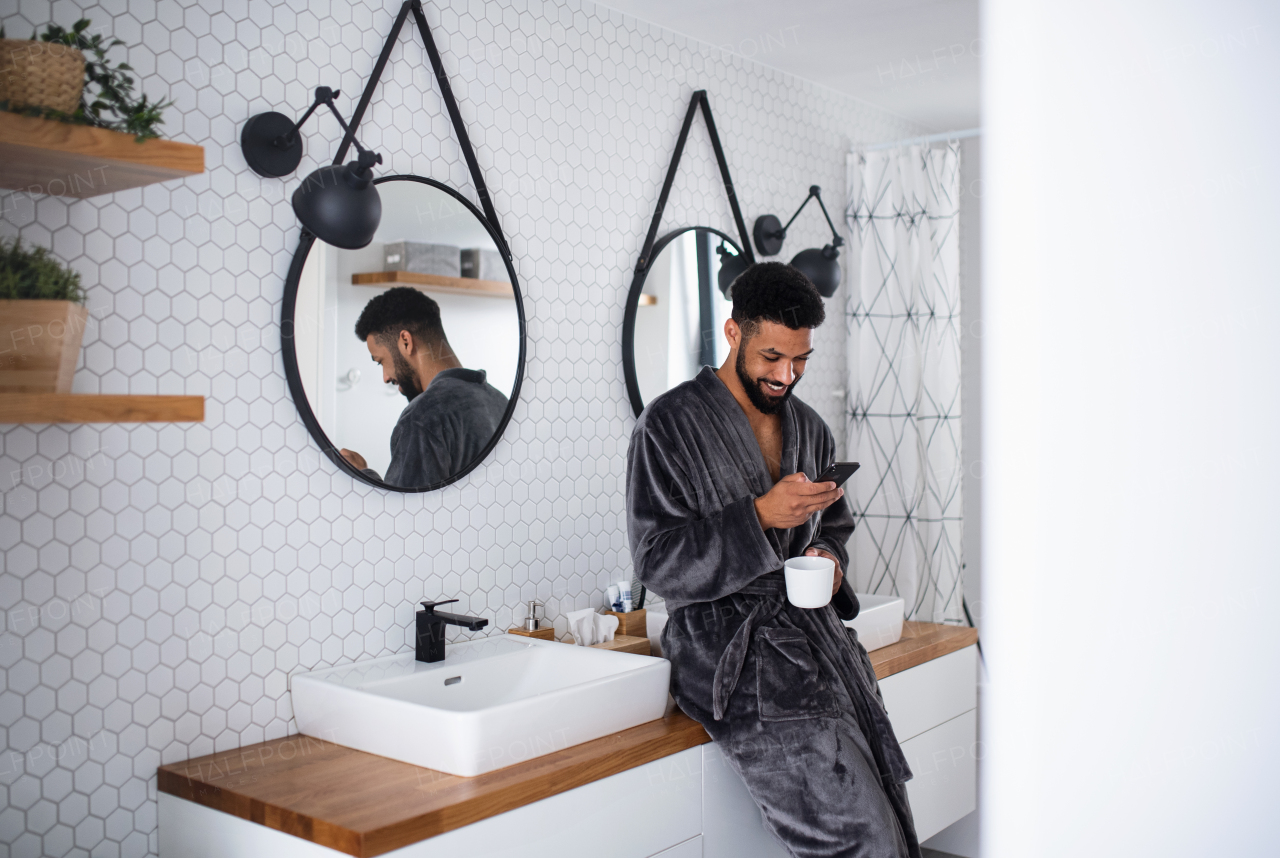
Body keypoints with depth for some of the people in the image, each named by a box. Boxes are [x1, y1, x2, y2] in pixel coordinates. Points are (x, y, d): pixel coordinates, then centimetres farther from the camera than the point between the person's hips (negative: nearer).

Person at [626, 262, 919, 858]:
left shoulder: (809, 428, 15)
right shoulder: (669, 425, -5)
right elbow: (657, 563, -10)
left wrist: (828, 555, 4)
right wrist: (760, 517, -19)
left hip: (819, 637, 7)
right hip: (739, 658, -6)